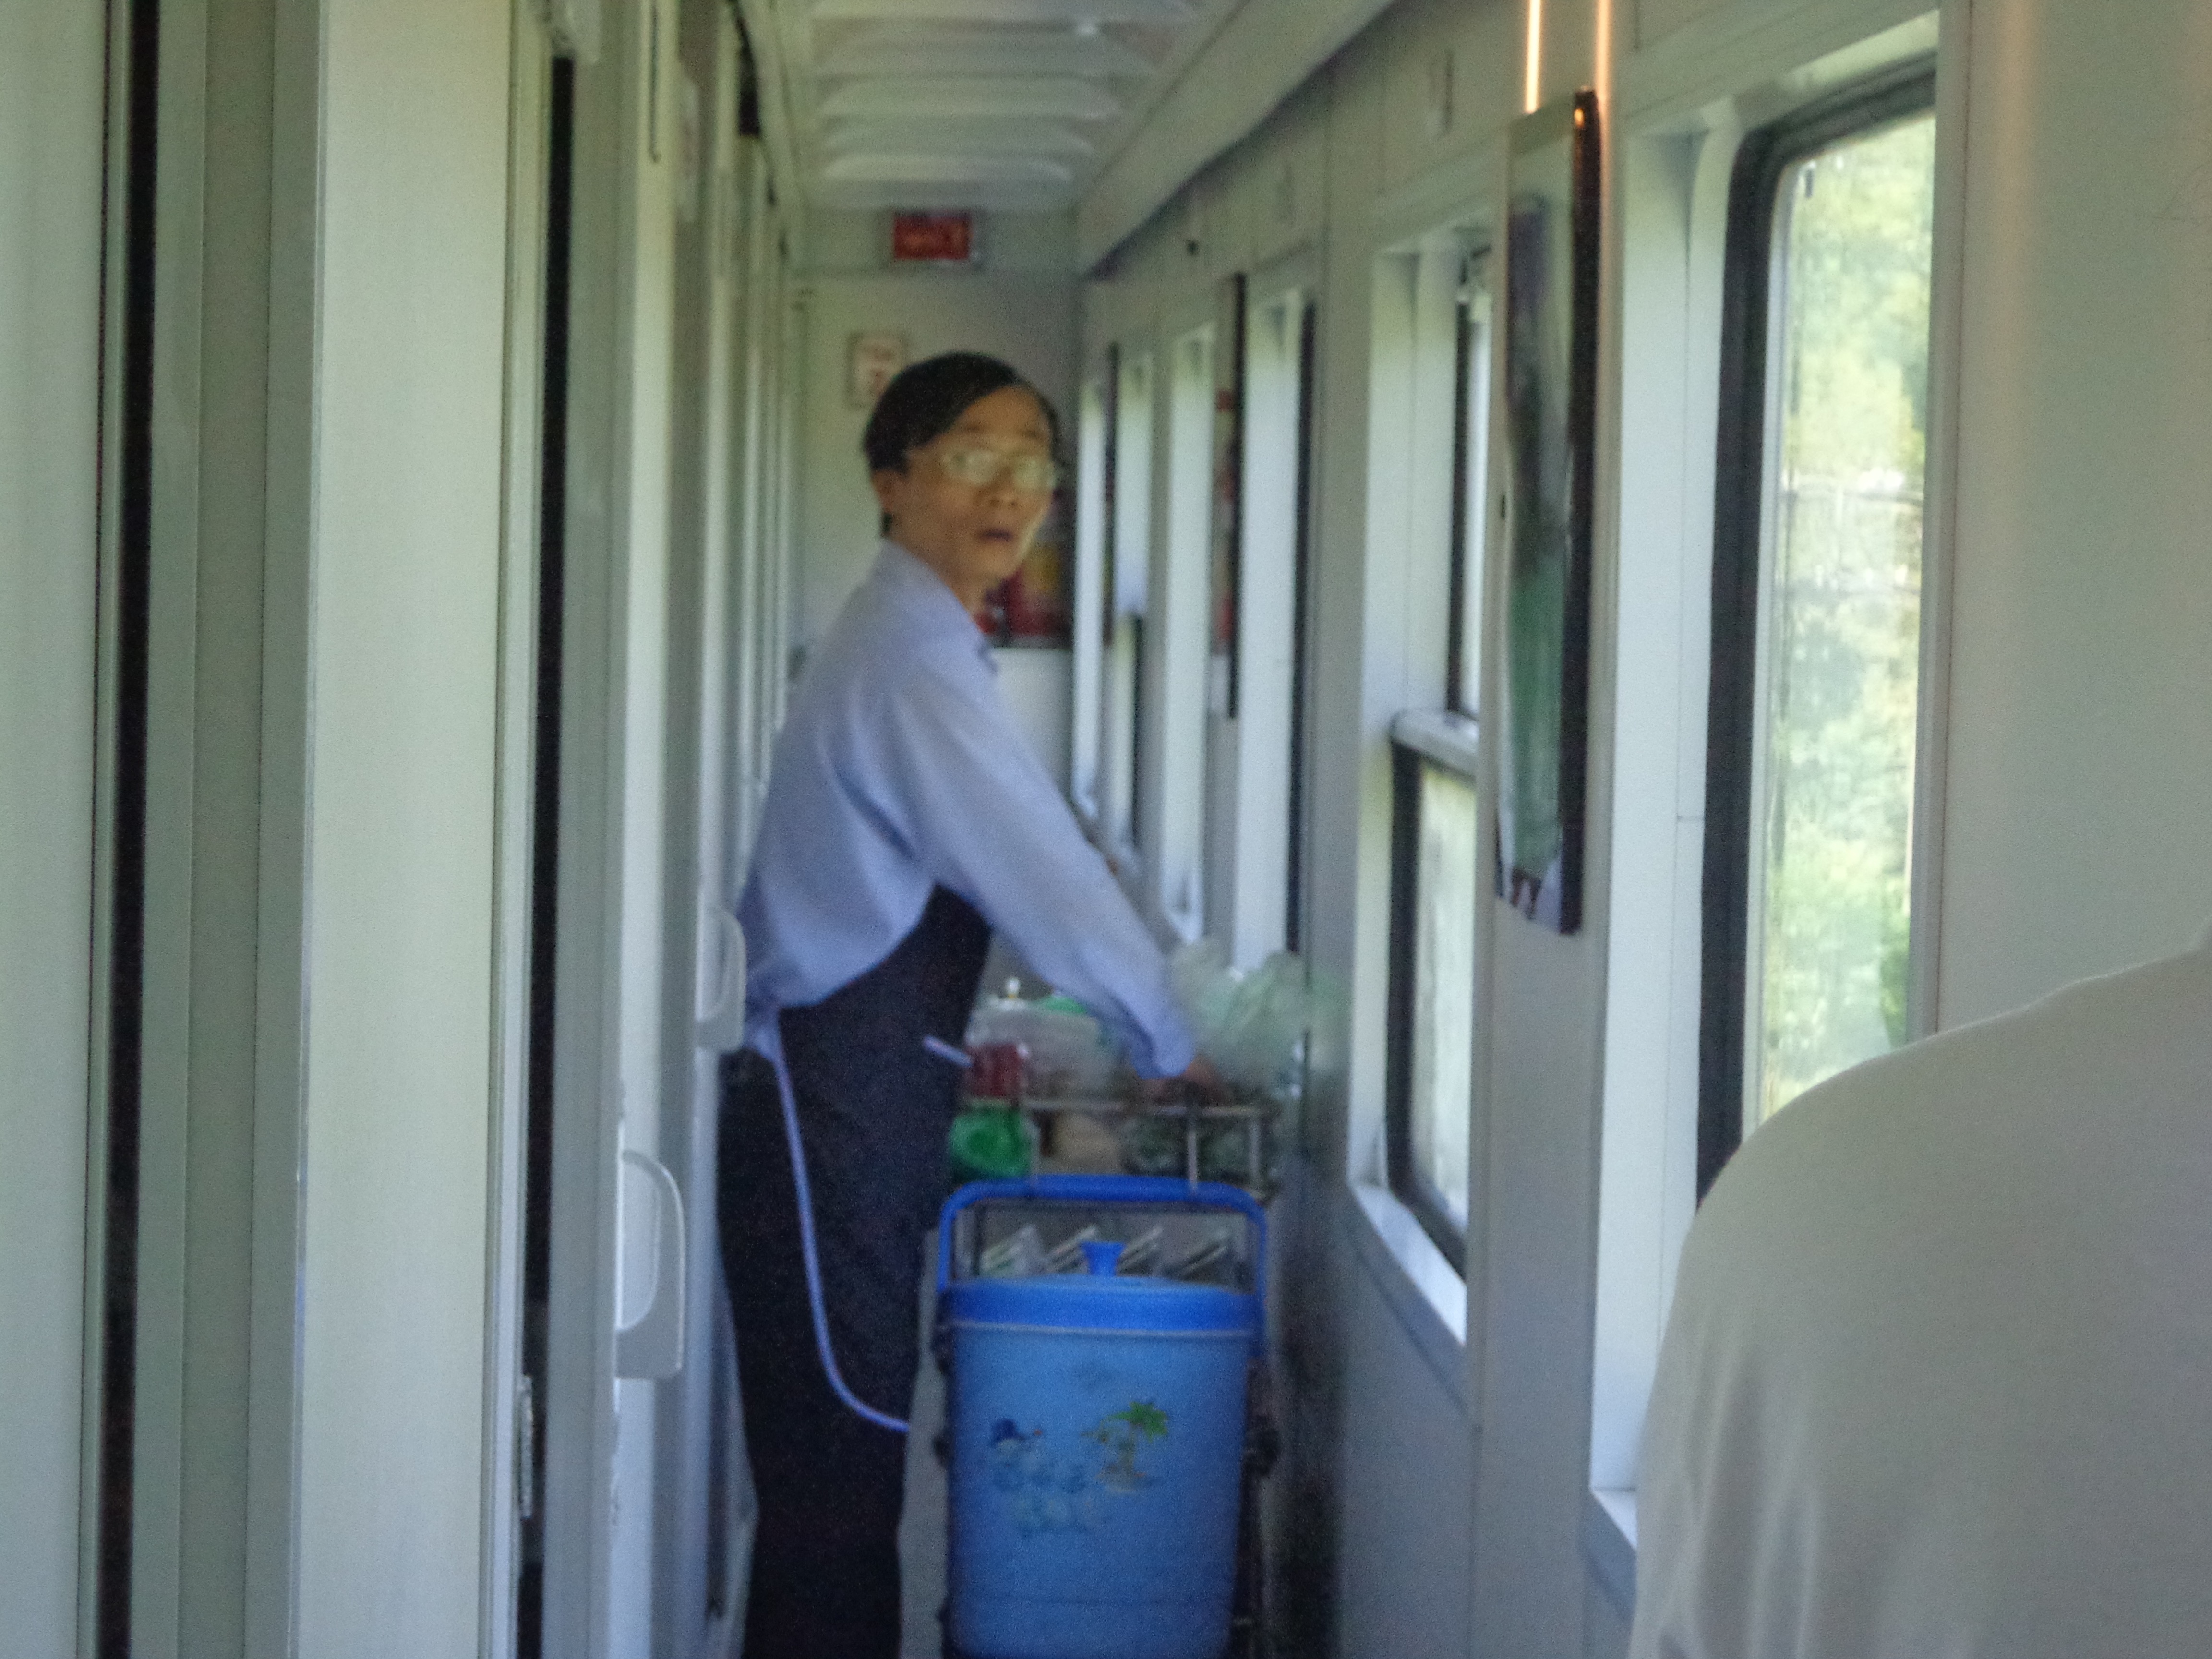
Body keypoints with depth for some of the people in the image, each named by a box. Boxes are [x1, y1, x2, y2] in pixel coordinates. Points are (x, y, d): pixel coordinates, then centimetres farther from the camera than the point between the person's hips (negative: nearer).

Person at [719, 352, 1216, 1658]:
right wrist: (1170, 1047, -1)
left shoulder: (908, 643, 16)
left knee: (850, 1475, 12)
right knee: (834, 1478, -7)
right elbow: (1046, 878, -13)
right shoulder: (916, 665, -15)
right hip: (836, 1125, -10)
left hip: (854, 1117, 10)